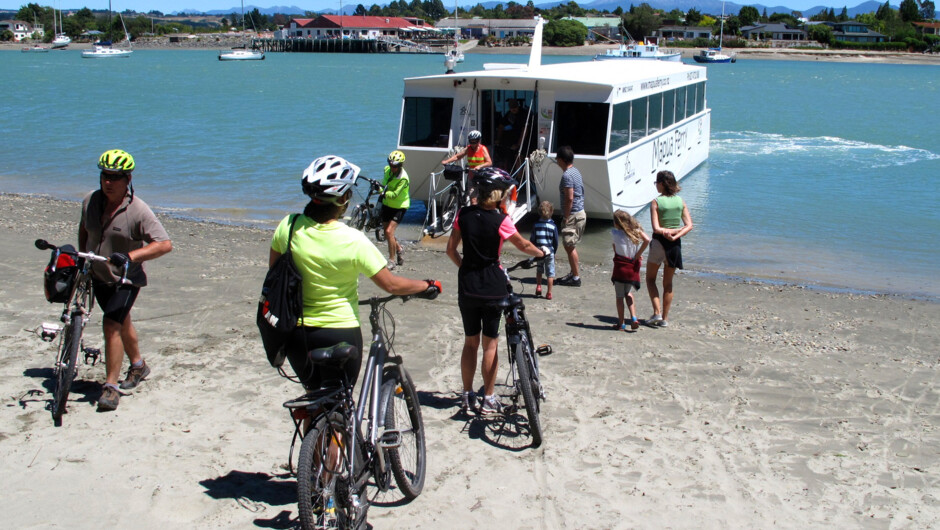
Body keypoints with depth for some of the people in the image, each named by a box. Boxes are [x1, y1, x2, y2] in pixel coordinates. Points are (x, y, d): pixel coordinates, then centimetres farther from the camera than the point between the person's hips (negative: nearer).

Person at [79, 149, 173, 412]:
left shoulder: (138, 210, -21)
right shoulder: (90, 201, -5)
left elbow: (165, 244, -26)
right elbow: (84, 229, 17)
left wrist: (130, 256, -35)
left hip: (126, 278, -6)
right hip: (98, 275, 6)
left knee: (111, 325, -18)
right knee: (122, 321, 23)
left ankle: (111, 387, -10)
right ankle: (138, 365, 45)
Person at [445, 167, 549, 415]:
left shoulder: (463, 214, -1)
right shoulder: (501, 220, -13)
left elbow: (451, 249, 4)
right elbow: (524, 245, 1)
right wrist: (543, 252, 20)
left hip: (467, 284, 4)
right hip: (492, 286, -4)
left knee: (470, 341, 15)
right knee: (490, 343, 6)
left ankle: (466, 395, 21)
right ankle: (489, 399, 11)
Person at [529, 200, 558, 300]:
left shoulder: (536, 225, -6)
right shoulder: (553, 226, -8)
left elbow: (532, 239, -3)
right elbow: (556, 241, -3)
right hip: (550, 252, -1)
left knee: (539, 271, 23)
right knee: (550, 273, 6)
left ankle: (538, 287, 16)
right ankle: (549, 293, 8)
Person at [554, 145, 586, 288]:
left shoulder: (567, 175, -19)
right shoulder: (576, 171, 12)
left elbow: (570, 198, -23)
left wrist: (566, 217, -17)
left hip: (573, 215, -10)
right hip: (580, 213, 10)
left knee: (570, 246, -3)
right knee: (572, 246, 18)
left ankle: (576, 277, 1)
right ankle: (574, 273, 26)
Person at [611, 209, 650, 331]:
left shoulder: (615, 233, -8)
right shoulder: (637, 231, -1)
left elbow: (614, 247, -2)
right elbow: (647, 240, -14)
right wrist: (638, 255, -7)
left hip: (620, 267, -4)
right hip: (633, 267, 4)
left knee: (619, 296, 8)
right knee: (628, 293, 22)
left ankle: (621, 323, 12)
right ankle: (633, 318, 7)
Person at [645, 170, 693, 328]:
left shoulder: (656, 202, -11)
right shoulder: (680, 201, 2)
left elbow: (656, 228, -18)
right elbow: (689, 226, -4)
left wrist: (669, 231, -7)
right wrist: (676, 235, -13)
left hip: (659, 243, -4)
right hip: (675, 244, 4)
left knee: (650, 279, 13)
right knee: (668, 283, 14)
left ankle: (657, 312, 0)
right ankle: (665, 318, 14)